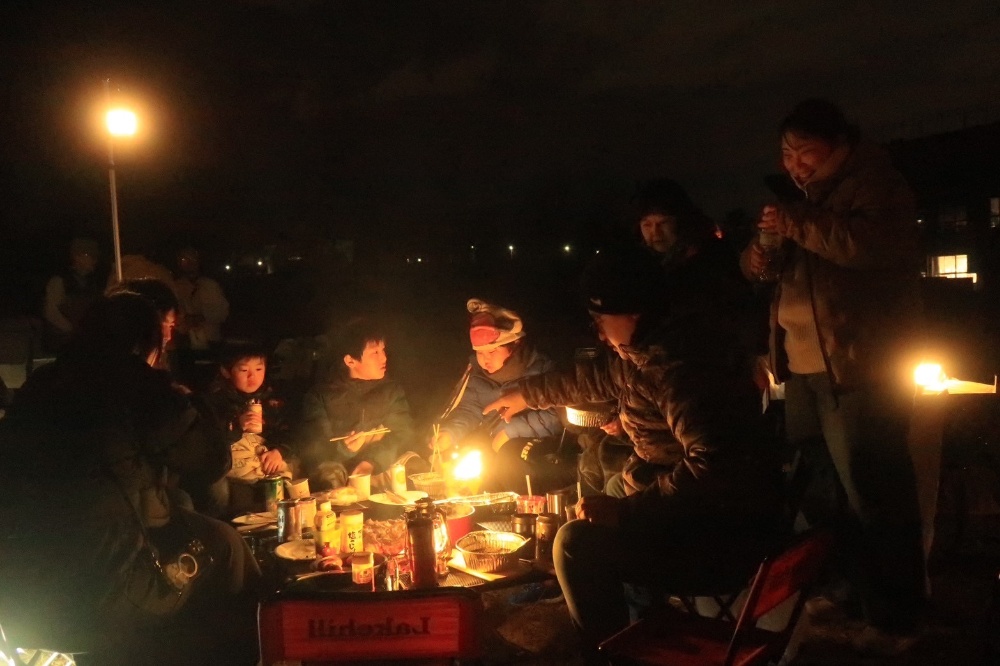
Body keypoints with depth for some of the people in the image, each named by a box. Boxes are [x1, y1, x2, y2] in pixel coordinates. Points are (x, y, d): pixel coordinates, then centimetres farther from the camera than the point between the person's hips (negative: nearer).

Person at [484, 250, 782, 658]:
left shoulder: (680, 366, -26)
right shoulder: (649, 352, 4)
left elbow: (713, 467, -36)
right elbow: (595, 377, 22)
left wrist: (625, 510, -31)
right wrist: (525, 394, 32)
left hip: (726, 537, -10)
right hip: (696, 515, 10)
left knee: (578, 543, -21)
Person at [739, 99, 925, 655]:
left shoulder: (877, 185, -6)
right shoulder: (808, 195, 20)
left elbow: (869, 244, -27)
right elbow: (766, 258, 23)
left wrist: (798, 227, -23)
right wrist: (756, 254, 1)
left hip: (859, 369, -9)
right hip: (805, 369, 9)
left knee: (872, 497, -5)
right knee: (822, 493, 15)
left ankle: (895, 619, 8)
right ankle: (848, 593, 31)